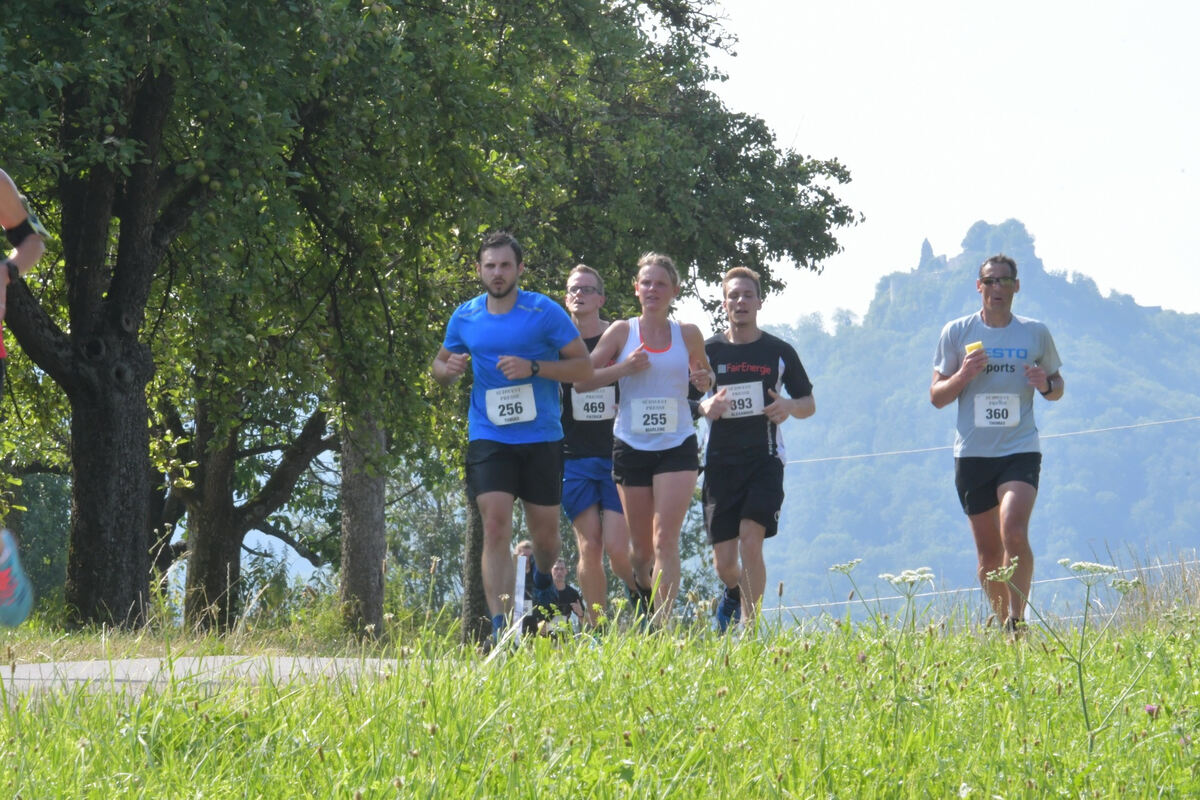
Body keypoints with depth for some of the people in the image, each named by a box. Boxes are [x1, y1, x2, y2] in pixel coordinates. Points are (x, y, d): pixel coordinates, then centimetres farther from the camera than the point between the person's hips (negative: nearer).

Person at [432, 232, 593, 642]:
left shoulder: (545, 312, -4)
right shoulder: (465, 317, 5)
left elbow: (584, 366, -4)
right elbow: (441, 365, 19)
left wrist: (533, 367, -18)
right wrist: (448, 368, -6)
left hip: (541, 438, -1)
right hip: (488, 438, 1)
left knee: (544, 531, 10)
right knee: (495, 527, -14)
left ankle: (543, 578, 47)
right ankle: (500, 628, -18)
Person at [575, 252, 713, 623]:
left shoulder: (688, 334, 5)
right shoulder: (622, 332, 2)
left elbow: (706, 375, 21)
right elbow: (580, 379, 0)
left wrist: (704, 380, -3)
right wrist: (625, 368, -13)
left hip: (677, 446, -1)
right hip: (631, 447, 1)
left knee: (666, 539, -14)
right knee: (641, 546, 9)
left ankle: (662, 623, -18)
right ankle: (643, 590, 38)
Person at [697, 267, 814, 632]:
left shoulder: (779, 352, 7)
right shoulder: (708, 351, 6)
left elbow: (809, 403, 14)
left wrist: (789, 406, -9)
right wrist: (704, 407, -13)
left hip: (764, 459, -1)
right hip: (720, 461, 1)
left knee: (750, 542, -19)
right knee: (723, 562, 1)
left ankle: (749, 627, -11)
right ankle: (733, 592, 37)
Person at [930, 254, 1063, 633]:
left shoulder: (1036, 333, 6)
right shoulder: (957, 332, 4)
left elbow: (1057, 386, 17)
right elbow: (936, 396, 6)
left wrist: (1046, 385, -7)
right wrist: (963, 376, -14)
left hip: (1021, 449, -1)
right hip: (972, 454, 1)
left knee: (1014, 533, -22)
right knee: (988, 551, 6)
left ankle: (1017, 621, -15)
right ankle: (1002, 624, 20)